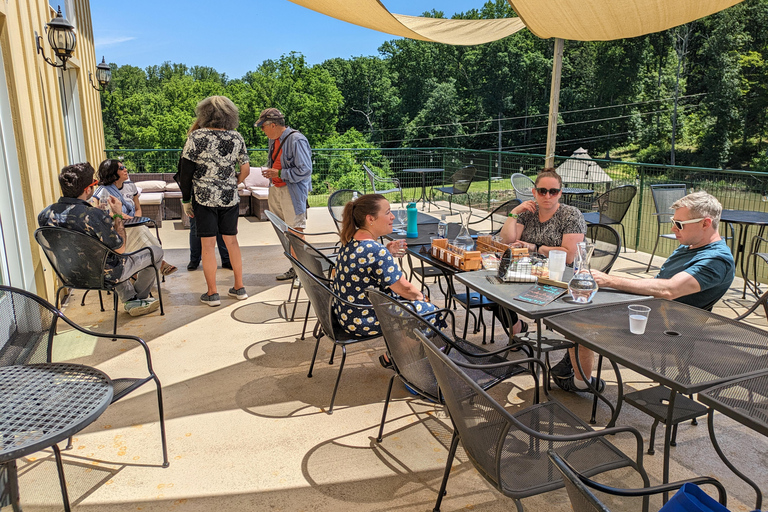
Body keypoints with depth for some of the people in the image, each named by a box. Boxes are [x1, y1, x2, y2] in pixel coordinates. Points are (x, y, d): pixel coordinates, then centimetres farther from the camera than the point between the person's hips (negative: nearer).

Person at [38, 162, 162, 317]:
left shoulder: (45, 214, -11)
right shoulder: (95, 215, -32)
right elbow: (120, 249, -19)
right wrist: (118, 215, -9)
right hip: (105, 275, -6)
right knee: (156, 251, 13)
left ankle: (129, 299, 35)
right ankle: (140, 297, 35)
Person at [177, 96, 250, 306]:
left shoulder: (196, 137, -7)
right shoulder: (237, 138, 1)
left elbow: (186, 171, -7)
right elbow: (245, 170, 5)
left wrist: (186, 199, 2)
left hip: (204, 198, -3)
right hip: (230, 198, 3)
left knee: (208, 244, 3)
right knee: (232, 241, 13)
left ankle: (212, 293, 9)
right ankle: (239, 287, 20)